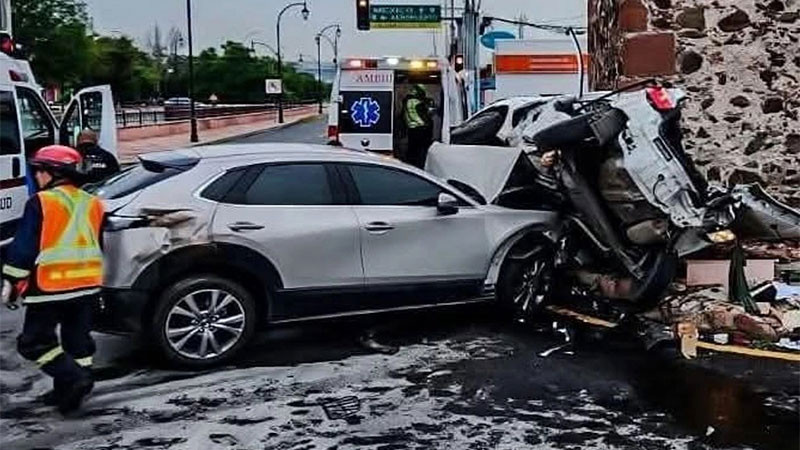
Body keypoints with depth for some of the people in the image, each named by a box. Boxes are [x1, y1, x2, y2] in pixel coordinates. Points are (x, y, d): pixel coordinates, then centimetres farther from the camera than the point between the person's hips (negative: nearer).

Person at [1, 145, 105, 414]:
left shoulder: (40, 203, -11)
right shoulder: (92, 204, 10)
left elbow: (23, 248, -12)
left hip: (50, 287, -7)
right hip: (86, 286, 7)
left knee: (34, 341, 4)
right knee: (77, 340, 14)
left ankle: (73, 377, -10)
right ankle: (69, 390, 20)